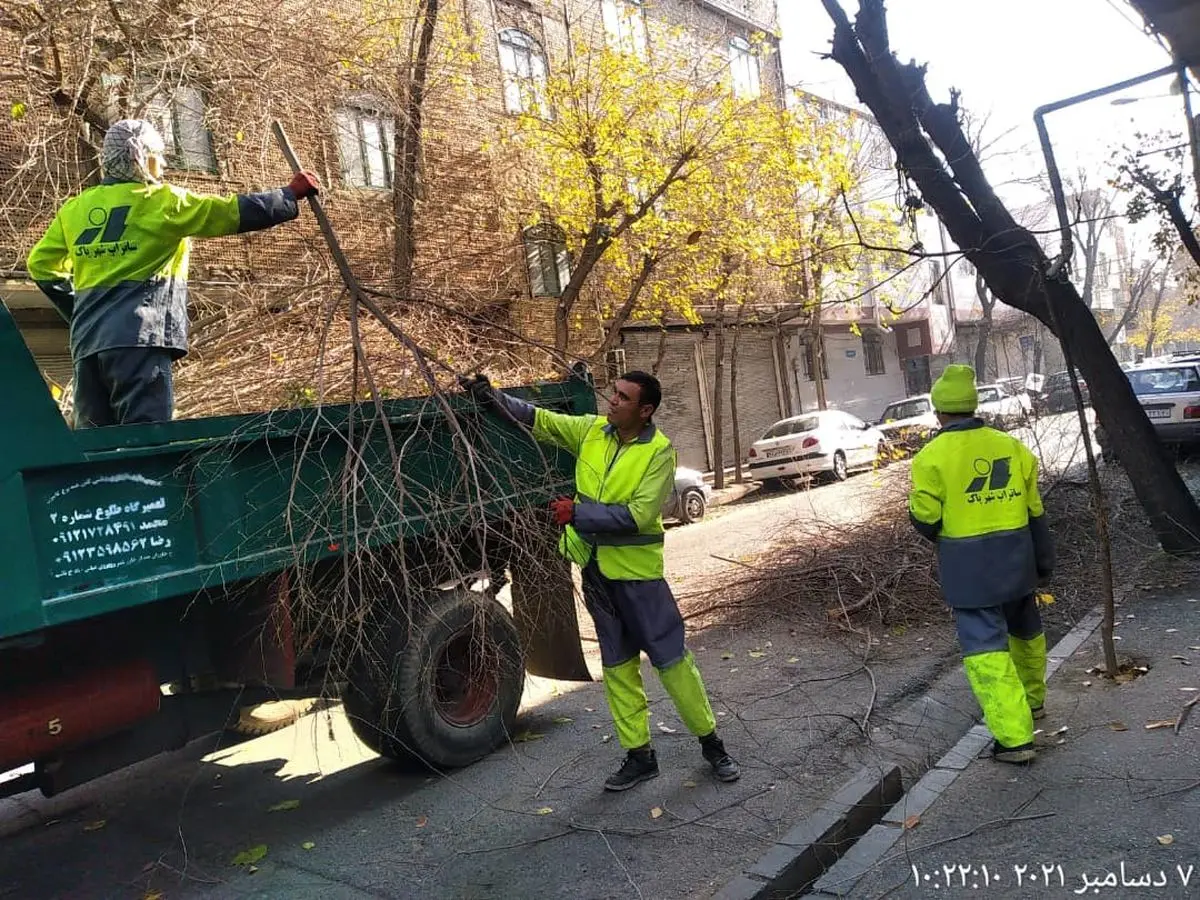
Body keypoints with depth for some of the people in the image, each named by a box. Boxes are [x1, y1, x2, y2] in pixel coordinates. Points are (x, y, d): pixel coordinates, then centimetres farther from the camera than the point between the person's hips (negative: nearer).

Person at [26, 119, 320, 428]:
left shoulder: (75, 208, 17)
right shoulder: (161, 200, 0)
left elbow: (40, 264, 25)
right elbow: (233, 212, 0)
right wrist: (291, 195, 9)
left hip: (86, 341, 6)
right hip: (138, 337, -6)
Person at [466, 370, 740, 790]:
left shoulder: (659, 452, -15)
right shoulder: (592, 430, 0)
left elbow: (638, 516, -23)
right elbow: (540, 420, 8)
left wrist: (578, 513, -23)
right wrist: (494, 397, -2)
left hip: (637, 571, -5)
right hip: (596, 568, 5)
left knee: (671, 659, 2)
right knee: (618, 666, 13)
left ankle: (711, 743, 21)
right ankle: (639, 755, 26)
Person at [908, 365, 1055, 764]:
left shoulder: (933, 457, -13)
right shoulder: (1010, 446, 3)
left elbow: (925, 521, -12)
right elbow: (1035, 510, 9)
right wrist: (1044, 561, 19)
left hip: (968, 566, -6)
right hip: (1016, 558, 6)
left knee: (986, 648, -1)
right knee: (1025, 630, 26)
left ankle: (1015, 738, -5)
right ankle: (1032, 700, 47)